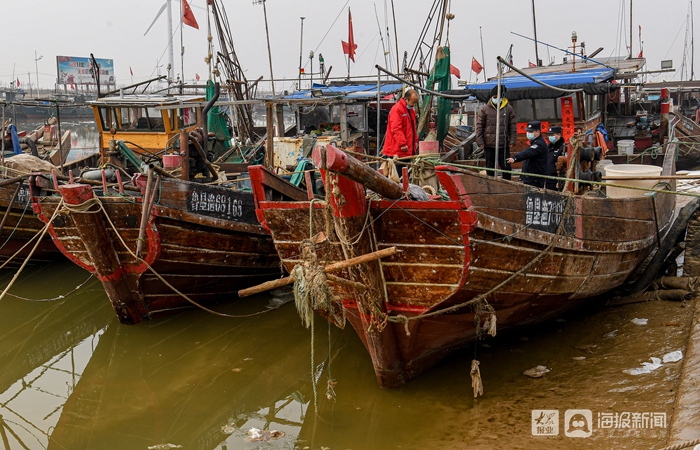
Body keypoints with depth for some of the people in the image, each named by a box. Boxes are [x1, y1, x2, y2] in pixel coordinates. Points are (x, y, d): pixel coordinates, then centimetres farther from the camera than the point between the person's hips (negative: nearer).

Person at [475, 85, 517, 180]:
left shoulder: (509, 109, 5)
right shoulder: (484, 109, 1)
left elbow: (513, 126, 8)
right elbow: (479, 126, 3)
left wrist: (512, 141, 1)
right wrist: (480, 142, -4)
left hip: (504, 145, 0)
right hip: (489, 145, 0)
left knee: (506, 168, 1)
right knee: (490, 168, 9)